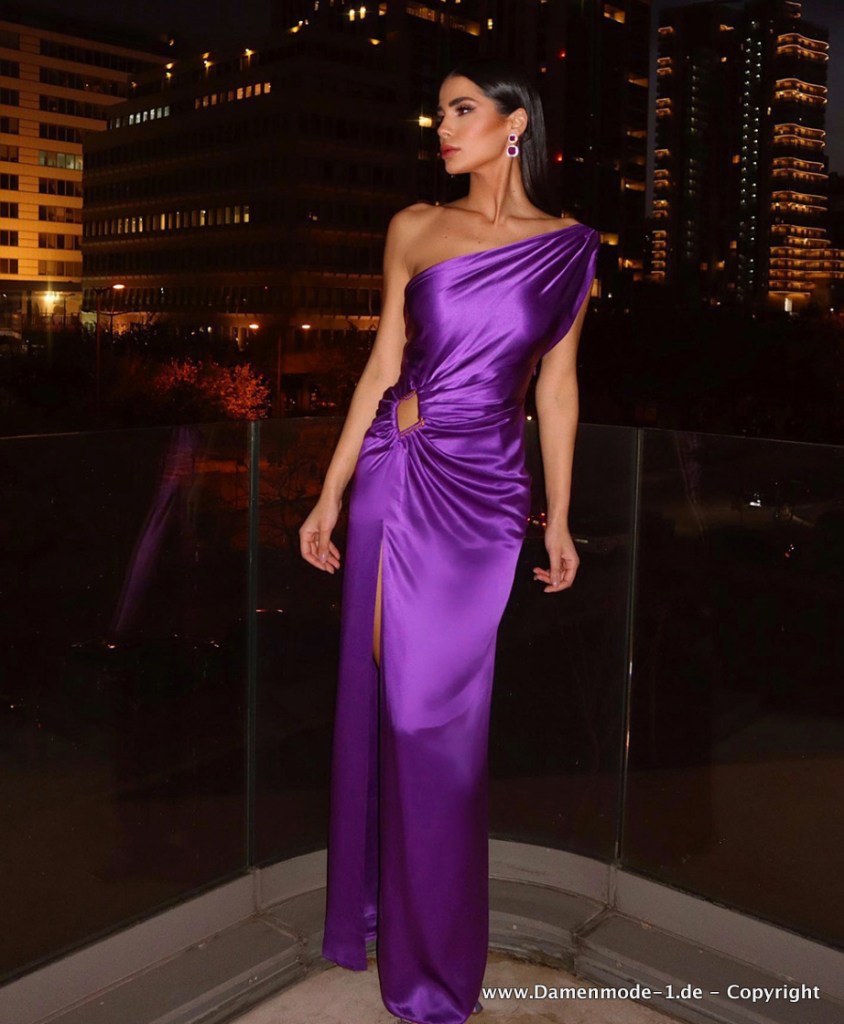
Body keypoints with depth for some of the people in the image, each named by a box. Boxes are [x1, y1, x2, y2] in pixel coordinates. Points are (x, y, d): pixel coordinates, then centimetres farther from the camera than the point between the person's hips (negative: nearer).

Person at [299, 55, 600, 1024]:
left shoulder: (570, 246, 2)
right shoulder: (414, 228, 5)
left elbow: (556, 387, 6)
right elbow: (383, 365, 5)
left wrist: (559, 517, 7)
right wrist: (330, 495, 3)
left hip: (482, 491, -2)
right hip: (392, 475, 2)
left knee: (437, 711, 5)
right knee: (380, 694, 10)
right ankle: (372, 900, 33)